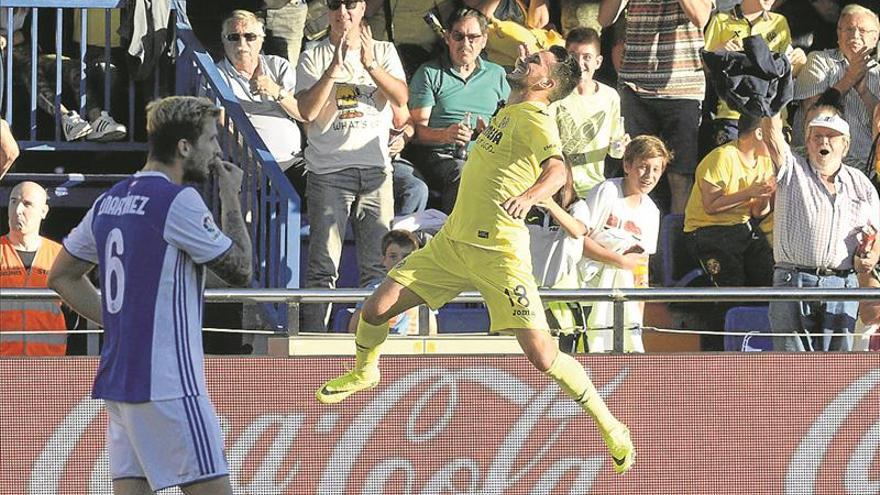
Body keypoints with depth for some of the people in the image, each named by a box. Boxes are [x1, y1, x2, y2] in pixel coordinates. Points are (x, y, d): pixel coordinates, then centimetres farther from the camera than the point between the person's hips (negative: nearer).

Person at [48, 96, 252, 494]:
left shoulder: (108, 203, 13)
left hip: (116, 381, 8)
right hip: (168, 386, -8)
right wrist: (231, 197, 3)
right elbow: (240, 270, -6)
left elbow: (61, 276, 22)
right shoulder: (178, 200, -12)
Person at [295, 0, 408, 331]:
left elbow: (401, 98, -3)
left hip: (375, 169, 2)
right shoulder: (314, 58, 6)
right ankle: (313, 338, -7)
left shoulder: (384, 52, 12)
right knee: (323, 266, -8)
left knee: (378, 263, 1)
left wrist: (370, 64, -16)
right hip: (328, 170, -2)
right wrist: (334, 68, -16)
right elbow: (307, 111, -7)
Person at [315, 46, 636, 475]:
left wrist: (529, 195, -52)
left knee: (542, 356, -15)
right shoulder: (507, 113, 13)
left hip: (498, 253, -8)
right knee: (375, 310, 5)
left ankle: (611, 428, 1)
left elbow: (556, 167, -33)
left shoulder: (535, 120, -12)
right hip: (452, 241, 8)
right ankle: (363, 372, 36)